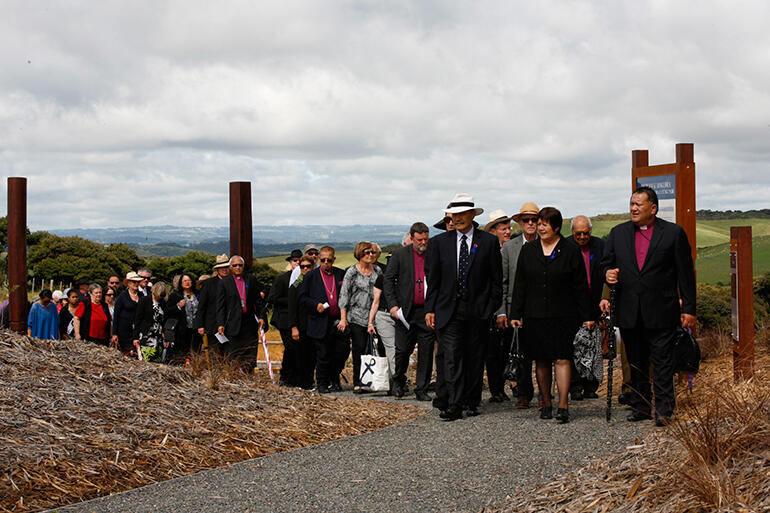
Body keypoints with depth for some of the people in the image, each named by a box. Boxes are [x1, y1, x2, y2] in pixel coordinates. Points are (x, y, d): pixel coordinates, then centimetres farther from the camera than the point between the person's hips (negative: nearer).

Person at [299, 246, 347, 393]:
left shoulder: (341, 274, 8)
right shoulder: (311, 276, 3)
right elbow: (302, 298, 4)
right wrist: (315, 305, -12)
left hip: (339, 321, 2)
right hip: (321, 323, -2)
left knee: (343, 351, 1)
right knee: (323, 355, 0)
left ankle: (334, 377, 24)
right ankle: (322, 384, 15)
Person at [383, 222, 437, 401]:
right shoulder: (400, 254, 2)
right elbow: (388, 280, 2)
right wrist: (393, 304, -9)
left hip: (427, 312, 1)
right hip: (406, 311, -1)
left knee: (426, 353, 2)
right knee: (403, 349, 2)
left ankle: (422, 389, 11)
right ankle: (399, 381, 27)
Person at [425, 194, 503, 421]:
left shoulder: (488, 241, 3)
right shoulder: (439, 242, 6)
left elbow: (496, 278, 6)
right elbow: (433, 280, 7)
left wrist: (494, 307, 0)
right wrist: (430, 309, 1)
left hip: (478, 310, 0)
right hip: (449, 309, 0)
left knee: (475, 358, 7)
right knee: (452, 356, -9)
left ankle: (471, 402, 19)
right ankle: (454, 405, -11)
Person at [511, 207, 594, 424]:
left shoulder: (570, 251, 1)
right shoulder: (528, 251, 9)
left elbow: (581, 287, 2)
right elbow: (520, 286, 10)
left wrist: (586, 316, 0)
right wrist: (515, 314, 5)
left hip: (563, 316, -3)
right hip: (535, 316, 3)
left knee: (562, 359, -8)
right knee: (541, 361, 6)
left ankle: (563, 406, -9)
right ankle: (546, 404, 16)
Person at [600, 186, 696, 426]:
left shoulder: (674, 233, 0)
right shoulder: (618, 233, 10)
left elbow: (685, 274, 0)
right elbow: (606, 264, 14)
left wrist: (688, 308, -3)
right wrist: (607, 274, -11)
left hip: (661, 313, -4)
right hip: (628, 313, 4)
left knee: (663, 364, -2)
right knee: (636, 363, 11)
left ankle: (664, 410, 4)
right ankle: (640, 407, 21)